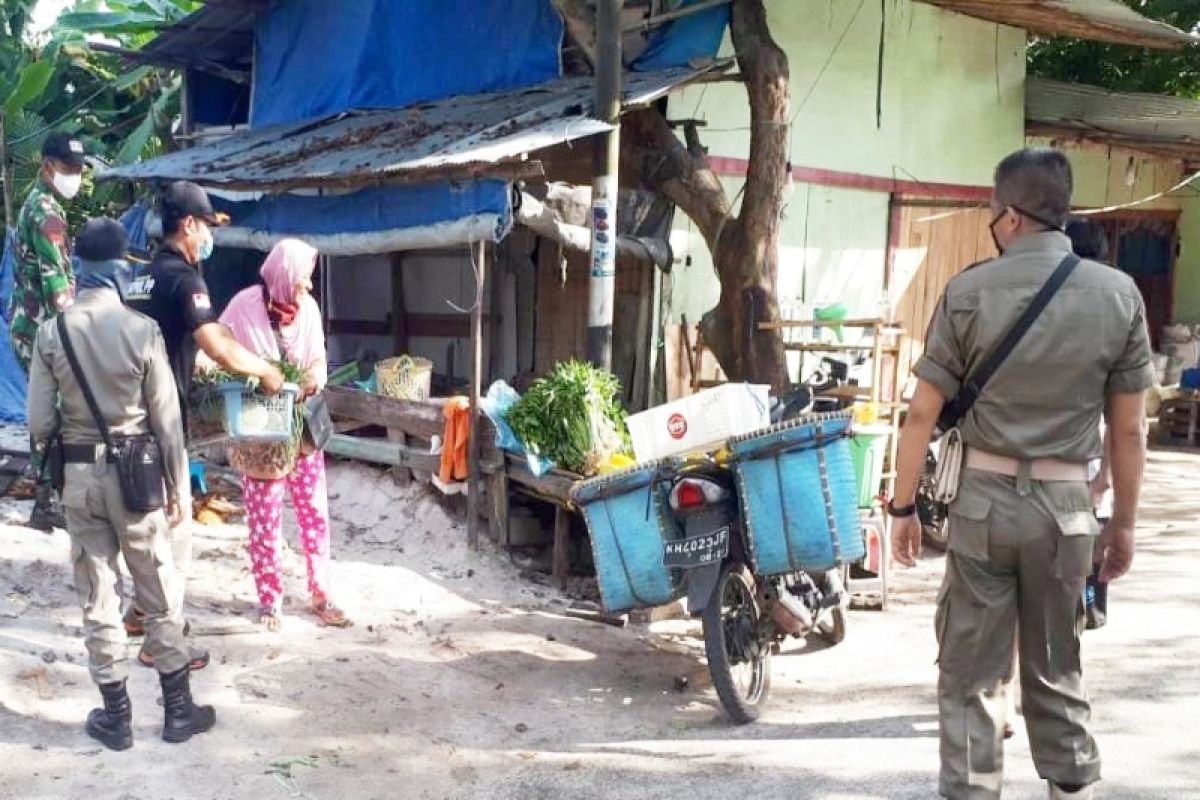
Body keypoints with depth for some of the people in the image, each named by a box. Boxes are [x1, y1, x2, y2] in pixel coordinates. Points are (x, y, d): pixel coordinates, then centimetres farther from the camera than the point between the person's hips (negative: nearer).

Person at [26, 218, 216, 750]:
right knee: (159, 593, 10)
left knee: (97, 596, 11)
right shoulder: (142, 330, -11)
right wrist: (178, 488, 2)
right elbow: (167, 421, -8)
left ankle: (116, 717, 19)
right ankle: (178, 710, 19)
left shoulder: (51, 333, -6)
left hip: (79, 475, 2)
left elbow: (40, 424, -4)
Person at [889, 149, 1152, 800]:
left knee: (972, 672, 7)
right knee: (1056, 669, 16)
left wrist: (903, 507, 4)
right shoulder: (1119, 294, -1)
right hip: (1065, 504, 2)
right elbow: (1129, 429, 2)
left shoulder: (970, 291, -5)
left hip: (984, 499, -2)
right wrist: (1123, 522, 12)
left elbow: (923, 413, -4)